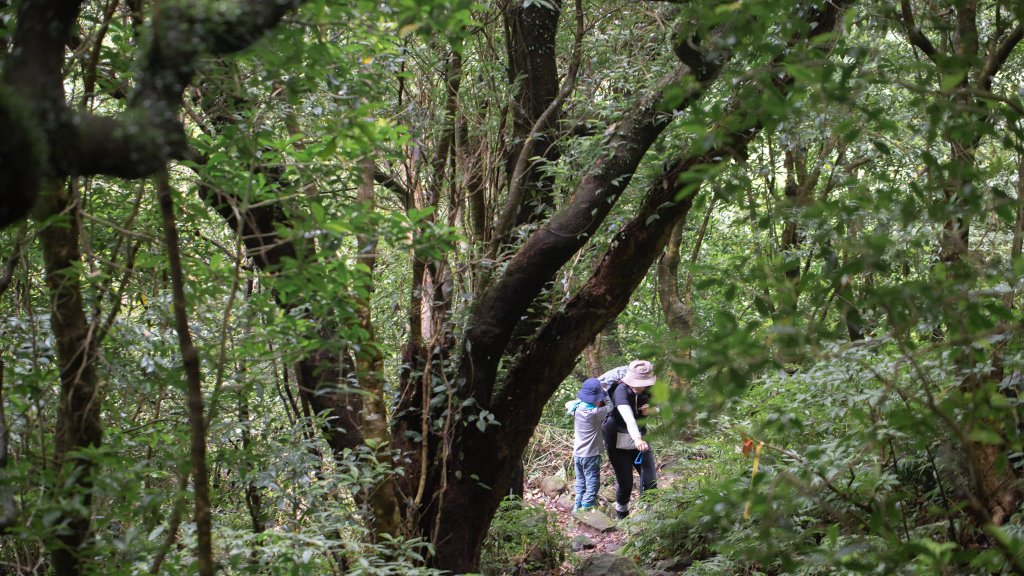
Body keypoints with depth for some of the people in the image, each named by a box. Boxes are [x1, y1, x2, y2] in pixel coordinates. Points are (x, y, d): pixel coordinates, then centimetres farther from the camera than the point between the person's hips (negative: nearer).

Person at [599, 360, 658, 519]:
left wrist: (651, 410, -12)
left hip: (640, 439, 5)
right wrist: (637, 439, -59)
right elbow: (628, 417, -42)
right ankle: (622, 515, 26)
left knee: (650, 482, -3)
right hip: (619, 444, -5)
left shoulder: (648, 391, -7)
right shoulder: (621, 390, -26)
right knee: (625, 484, 0)